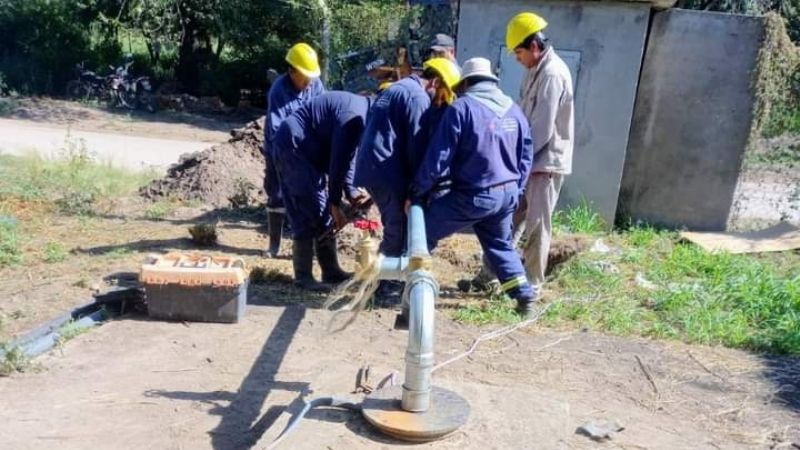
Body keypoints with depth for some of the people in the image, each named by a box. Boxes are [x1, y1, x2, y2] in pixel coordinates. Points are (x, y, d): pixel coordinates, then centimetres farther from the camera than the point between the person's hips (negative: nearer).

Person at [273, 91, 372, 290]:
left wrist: (352, 193, 0)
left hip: (309, 150, 10)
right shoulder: (354, 116, -23)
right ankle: (303, 276, -2)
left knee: (324, 213, 9)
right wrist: (336, 204, -17)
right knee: (311, 214, -10)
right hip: (293, 146, -10)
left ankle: (331, 271, 15)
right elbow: (338, 162, -23)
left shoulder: (363, 112, 8)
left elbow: (346, 157, 11)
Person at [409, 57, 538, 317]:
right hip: (507, 194, 7)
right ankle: (525, 297, 24)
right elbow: (526, 157, 15)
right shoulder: (514, 111, 10)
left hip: (473, 196, -7)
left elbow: (438, 158, -13)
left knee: (422, 232, 7)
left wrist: (416, 193, -4)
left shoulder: (462, 108, -11)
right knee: (500, 245, 26)